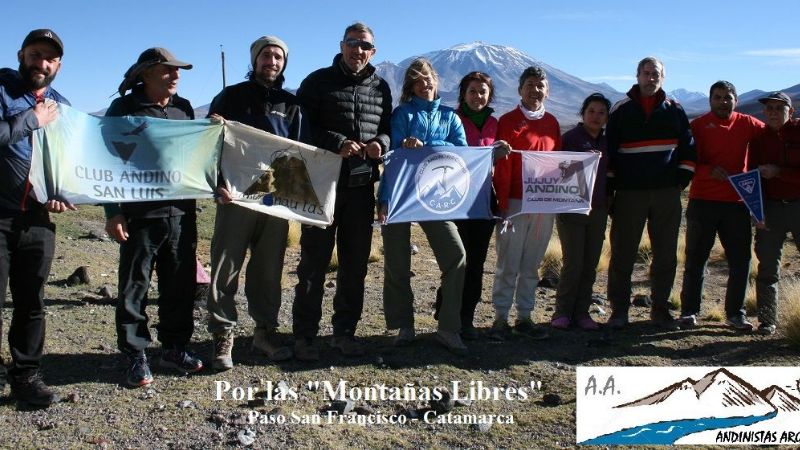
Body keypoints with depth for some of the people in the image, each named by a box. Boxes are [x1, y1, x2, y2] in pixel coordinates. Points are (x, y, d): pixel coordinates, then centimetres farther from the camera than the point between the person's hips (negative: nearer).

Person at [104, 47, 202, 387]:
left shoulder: (183, 109, 12)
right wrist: (113, 212, -9)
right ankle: (135, 356, 13)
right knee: (134, 286, 2)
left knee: (180, 285, 9)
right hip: (140, 215, -4)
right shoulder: (124, 109, -3)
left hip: (181, 214, 5)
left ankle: (175, 348, 23)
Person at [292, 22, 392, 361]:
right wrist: (337, 143, -19)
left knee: (355, 263, 10)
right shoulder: (318, 82, 0)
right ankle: (304, 335, 11)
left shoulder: (380, 87, 12)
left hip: (362, 186, 4)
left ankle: (344, 332, 23)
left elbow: (388, 128, 16)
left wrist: (381, 143, -7)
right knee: (314, 262, 1)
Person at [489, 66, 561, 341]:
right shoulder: (509, 121, -2)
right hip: (515, 204, -4)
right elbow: (503, 166, -7)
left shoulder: (552, 123, 13)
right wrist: (502, 204, -12)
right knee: (508, 265, -1)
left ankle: (524, 318, 17)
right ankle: (500, 319, 7)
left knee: (531, 265, 9)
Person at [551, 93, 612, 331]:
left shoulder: (606, 142, 12)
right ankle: (562, 312, 6)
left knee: (590, 264, 6)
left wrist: (607, 201, 9)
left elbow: (610, 172, 18)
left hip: (598, 211, 5)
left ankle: (581, 312, 15)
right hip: (572, 210, -5)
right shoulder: (570, 137, -3)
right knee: (573, 263, -7)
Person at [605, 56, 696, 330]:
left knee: (666, 255, 6)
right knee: (622, 254, 0)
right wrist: (610, 187, 0)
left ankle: (660, 310, 18)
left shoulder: (674, 110, 11)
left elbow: (688, 148, 15)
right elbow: (609, 151, 6)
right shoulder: (621, 111, 6)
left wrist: (681, 179, 4)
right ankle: (619, 310, 9)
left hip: (667, 194, 2)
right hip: (629, 194, -2)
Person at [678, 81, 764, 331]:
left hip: (737, 202, 3)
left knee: (740, 260, 6)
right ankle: (689, 311, 13)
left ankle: (735, 312, 18)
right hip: (703, 201, -2)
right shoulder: (698, 125, 0)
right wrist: (710, 171, -22)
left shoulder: (747, 124, 6)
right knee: (695, 259, 4)